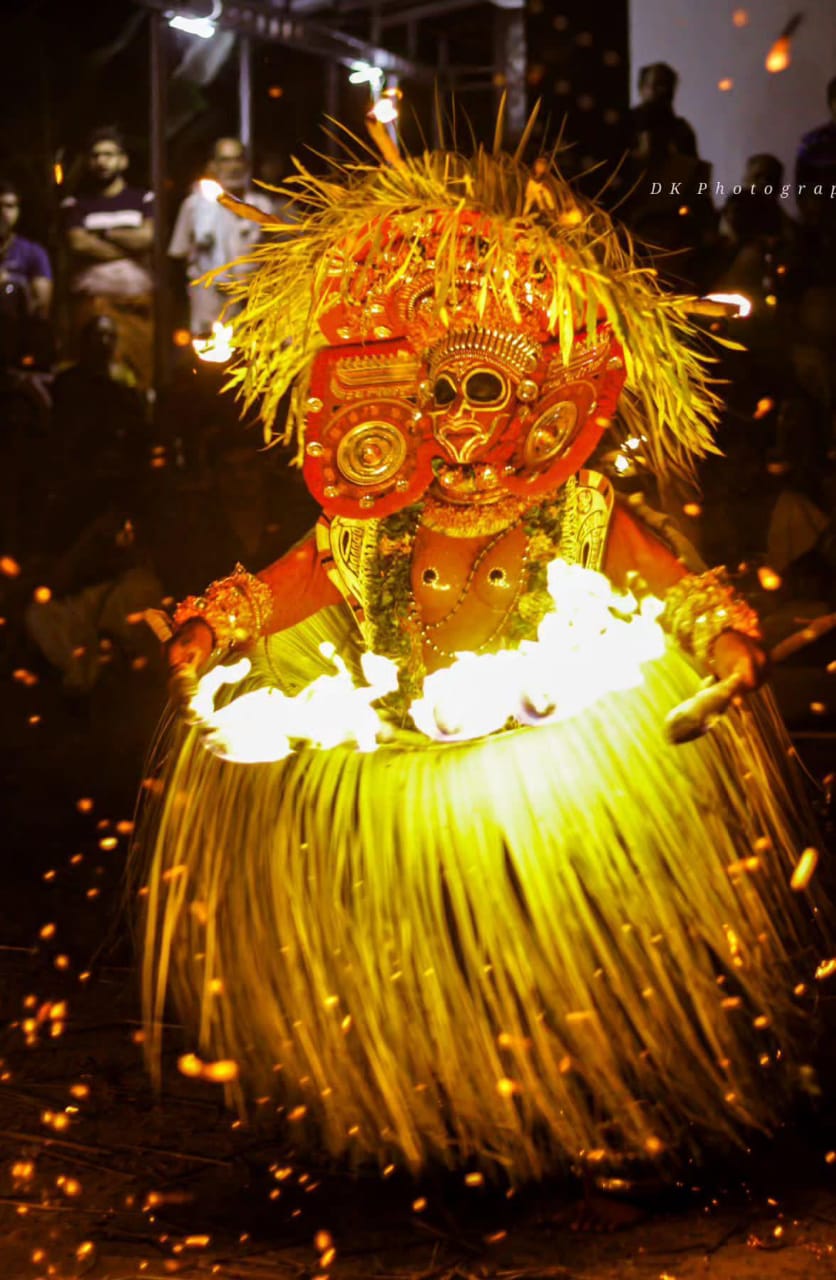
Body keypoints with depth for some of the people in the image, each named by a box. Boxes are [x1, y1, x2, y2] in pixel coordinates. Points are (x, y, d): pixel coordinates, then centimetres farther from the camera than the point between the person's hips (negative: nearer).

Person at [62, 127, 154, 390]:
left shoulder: (144, 199, 13)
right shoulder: (75, 204, 11)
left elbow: (147, 237, -3)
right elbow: (79, 245, -5)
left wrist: (102, 233, 2)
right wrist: (130, 247, -1)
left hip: (137, 303, 1)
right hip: (92, 303, -1)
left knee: (141, 376, -5)